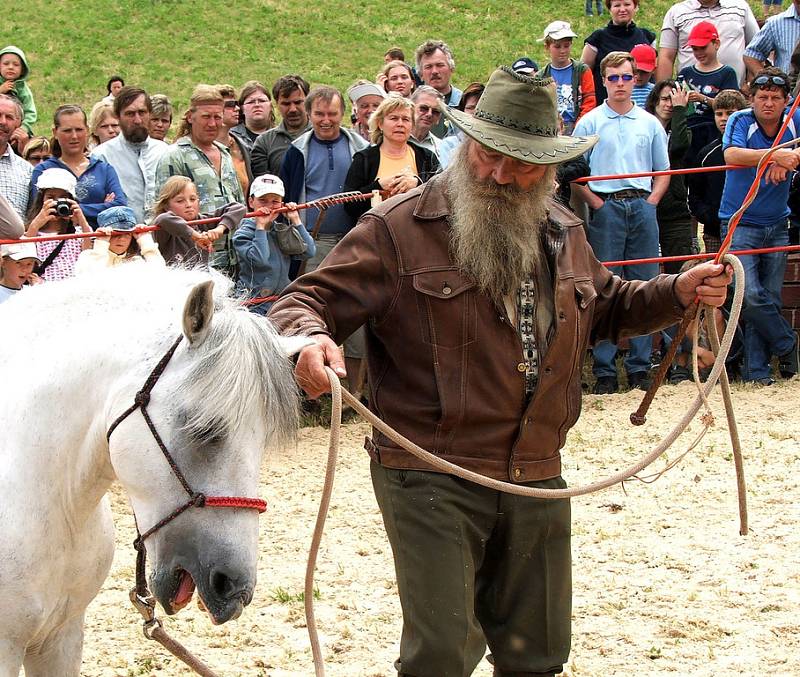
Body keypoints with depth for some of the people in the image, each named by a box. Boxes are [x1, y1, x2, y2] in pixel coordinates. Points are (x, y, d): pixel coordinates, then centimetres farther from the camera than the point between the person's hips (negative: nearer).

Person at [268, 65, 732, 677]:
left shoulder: (562, 234, 13)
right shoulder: (398, 230, -7)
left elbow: (607, 308, 31)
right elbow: (306, 302, -10)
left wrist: (678, 293, 12)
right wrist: (310, 336, -34)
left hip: (537, 483, 6)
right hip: (430, 482, -6)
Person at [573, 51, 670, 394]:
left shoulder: (649, 123, 13)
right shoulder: (590, 123, 5)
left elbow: (663, 172, 16)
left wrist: (650, 203, 2)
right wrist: (597, 204, -7)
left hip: (643, 208, 3)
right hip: (606, 208, -3)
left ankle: (640, 366, 9)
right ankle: (604, 371, -1)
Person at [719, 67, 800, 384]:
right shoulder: (740, 121, -11)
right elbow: (732, 155, -30)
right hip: (740, 224, -4)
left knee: (770, 297, 4)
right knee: (750, 295, -15)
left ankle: (756, 370, 12)